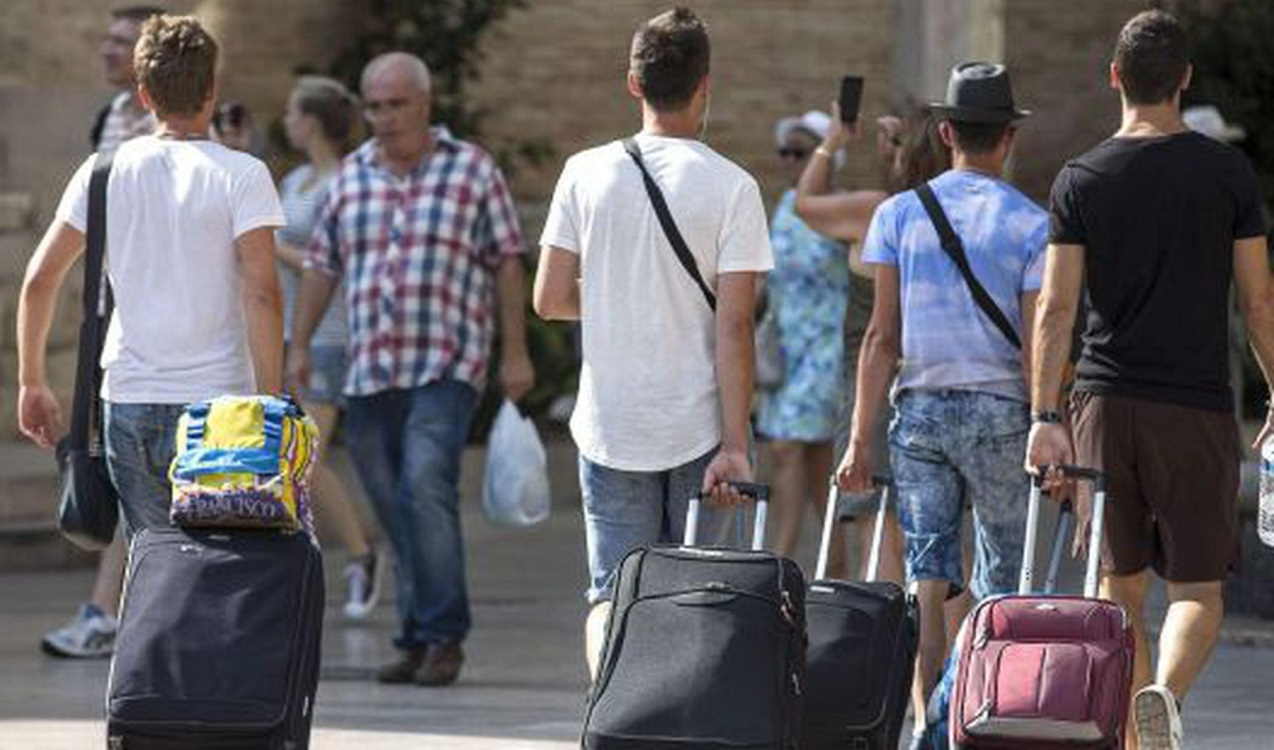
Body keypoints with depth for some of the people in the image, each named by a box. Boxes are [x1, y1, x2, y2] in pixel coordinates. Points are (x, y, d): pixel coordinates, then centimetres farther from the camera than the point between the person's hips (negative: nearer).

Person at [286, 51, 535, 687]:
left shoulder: (473, 171, 2)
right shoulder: (351, 176, 13)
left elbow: (506, 265, 3)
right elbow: (321, 266, 17)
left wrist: (515, 353, -1)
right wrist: (299, 345, 10)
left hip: (447, 366, -5)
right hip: (369, 369, 5)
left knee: (425, 487, -19)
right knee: (393, 507, 4)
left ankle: (443, 636, -14)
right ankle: (418, 640, 10)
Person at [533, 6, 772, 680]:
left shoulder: (587, 173, -1)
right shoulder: (731, 187, -7)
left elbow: (550, 300, 0)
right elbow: (734, 325, -11)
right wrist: (735, 446, -10)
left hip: (611, 426, 1)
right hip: (699, 427, -1)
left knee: (613, 594, 3)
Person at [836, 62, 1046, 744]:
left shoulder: (898, 215, 4)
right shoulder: (1031, 225, -2)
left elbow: (881, 337, 2)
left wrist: (861, 440, 3)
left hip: (918, 408, 2)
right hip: (1000, 411, -2)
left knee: (926, 574, -1)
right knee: (999, 582, 10)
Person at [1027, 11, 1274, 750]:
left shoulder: (1081, 180, 2)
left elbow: (1056, 308, -3)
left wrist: (1045, 417, -2)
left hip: (1105, 406, 2)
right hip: (1198, 409, -2)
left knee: (1121, 585, 12)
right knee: (1198, 587, 1)